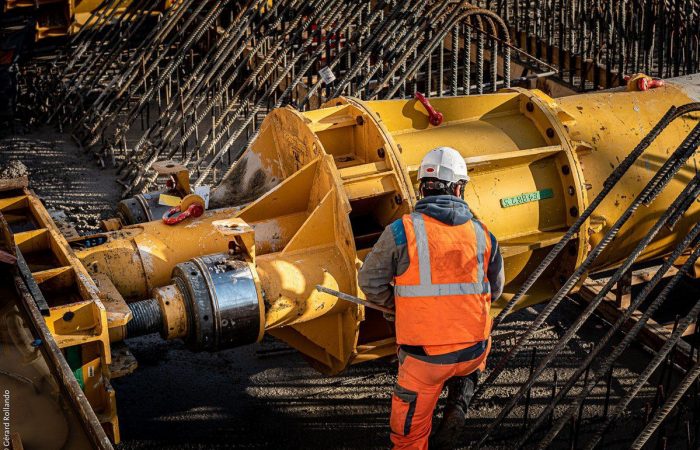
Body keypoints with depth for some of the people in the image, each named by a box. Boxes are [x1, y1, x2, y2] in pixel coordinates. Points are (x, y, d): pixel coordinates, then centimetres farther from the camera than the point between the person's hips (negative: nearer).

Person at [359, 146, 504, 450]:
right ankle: (459, 401, 19)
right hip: (473, 351, 3)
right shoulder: (482, 234, 2)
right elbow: (494, 290, 15)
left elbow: (371, 283, -1)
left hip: (424, 356, -3)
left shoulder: (401, 231, -8)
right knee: (470, 366, 39)